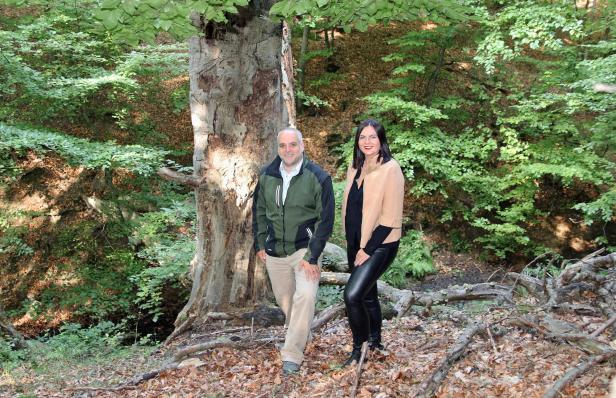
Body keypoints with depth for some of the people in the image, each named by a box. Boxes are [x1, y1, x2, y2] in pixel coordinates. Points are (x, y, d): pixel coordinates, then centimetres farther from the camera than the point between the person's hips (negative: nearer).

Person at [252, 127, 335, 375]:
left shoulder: (318, 178, -14)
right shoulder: (267, 176, -1)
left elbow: (325, 220, -12)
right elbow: (259, 211, 13)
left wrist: (312, 256, -16)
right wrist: (259, 244, 8)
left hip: (305, 249, -4)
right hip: (274, 251, 4)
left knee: (305, 296, -19)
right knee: (283, 298, 15)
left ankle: (292, 355, -12)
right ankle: (298, 332, 43)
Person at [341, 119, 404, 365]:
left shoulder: (390, 169, -13)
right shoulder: (356, 169, 9)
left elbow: (390, 217, -16)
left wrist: (367, 249, -16)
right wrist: (352, 243, 10)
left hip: (380, 244, -7)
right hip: (356, 243, 7)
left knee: (352, 295, -16)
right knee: (367, 294, 18)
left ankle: (359, 347, 1)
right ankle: (375, 341, 35)